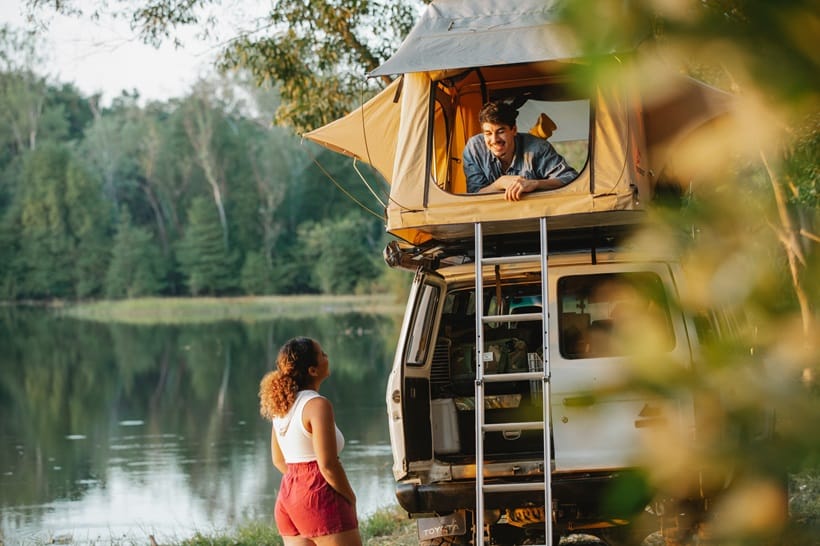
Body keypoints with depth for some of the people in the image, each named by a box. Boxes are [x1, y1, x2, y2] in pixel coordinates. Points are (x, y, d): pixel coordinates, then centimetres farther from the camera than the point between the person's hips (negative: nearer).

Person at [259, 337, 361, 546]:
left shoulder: (282, 404, 11)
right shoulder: (317, 405, -16)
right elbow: (328, 465, -19)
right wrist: (350, 498, -7)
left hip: (288, 495, 9)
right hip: (319, 497, -9)